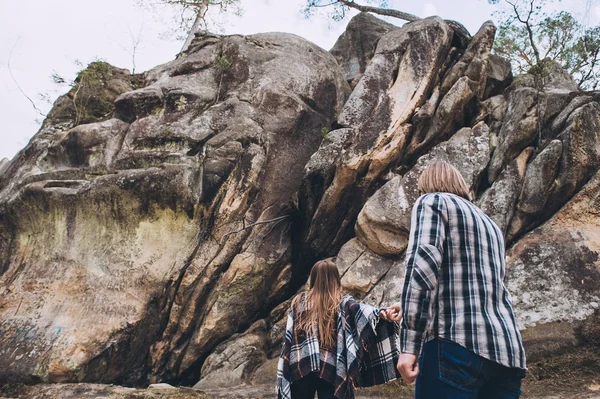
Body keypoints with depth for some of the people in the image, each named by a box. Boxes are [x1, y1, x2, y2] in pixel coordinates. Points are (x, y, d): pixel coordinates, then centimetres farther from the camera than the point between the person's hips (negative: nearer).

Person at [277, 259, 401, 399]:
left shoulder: (299, 301, 12)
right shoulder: (343, 302, 7)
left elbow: (288, 337, 10)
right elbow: (360, 310, -14)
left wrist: (283, 373, 13)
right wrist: (382, 314, -31)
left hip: (300, 367, 2)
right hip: (331, 368, -2)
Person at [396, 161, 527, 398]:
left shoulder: (433, 201, 7)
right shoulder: (490, 224, 29)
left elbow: (422, 265, -11)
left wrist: (409, 345, -15)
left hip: (458, 345, -7)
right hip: (507, 352, 8)